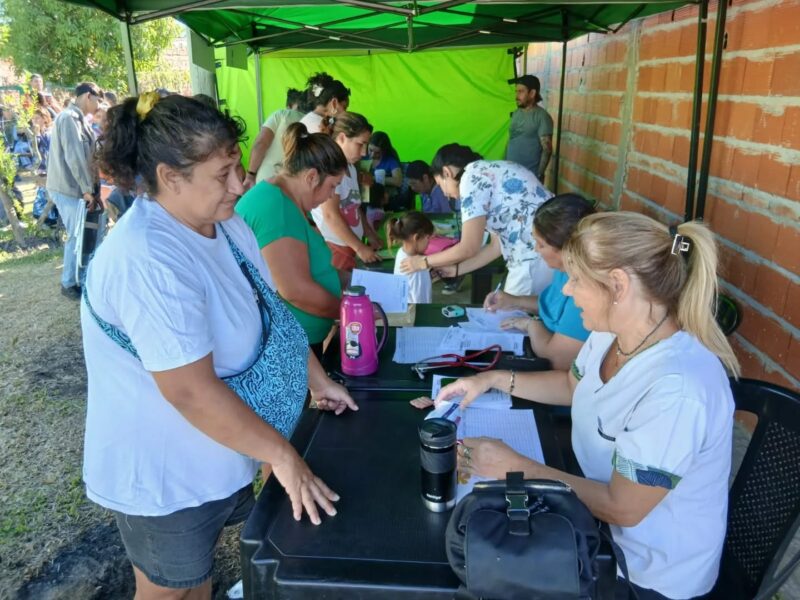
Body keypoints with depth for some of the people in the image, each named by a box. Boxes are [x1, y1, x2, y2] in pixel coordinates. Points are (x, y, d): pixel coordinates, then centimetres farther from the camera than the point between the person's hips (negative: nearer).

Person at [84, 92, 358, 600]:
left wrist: (319, 380, 10)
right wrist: (282, 455, -23)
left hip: (216, 456, 8)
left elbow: (271, 308, 8)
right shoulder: (147, 260, -32)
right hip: (165, 476, -7)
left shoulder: (223, 223, -3)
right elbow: (191, 391, -32)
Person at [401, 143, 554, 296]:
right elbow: (498, 245, 19)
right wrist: (456, 269, 22)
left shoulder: (472, 177, -8)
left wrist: (424, 262, 4)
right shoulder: (487, 172, 19)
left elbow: (468, 248, -10)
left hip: (537, 256, -9)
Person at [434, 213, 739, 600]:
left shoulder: (676, 390, -35)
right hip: (604, 520, 7)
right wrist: (495, 379, 0)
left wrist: (514, 466, -23)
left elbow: (621, 508, -27)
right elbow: (572, 385, 12)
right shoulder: (612, 333, -8)